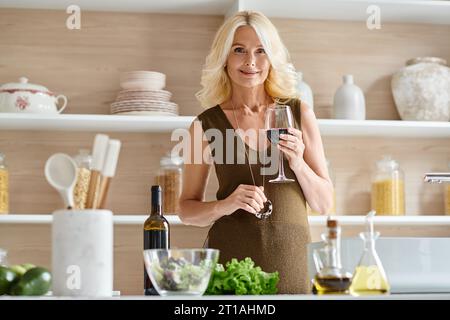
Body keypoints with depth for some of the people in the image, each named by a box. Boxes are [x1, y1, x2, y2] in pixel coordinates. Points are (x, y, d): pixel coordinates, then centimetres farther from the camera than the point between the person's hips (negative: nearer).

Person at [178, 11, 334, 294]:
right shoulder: (207, 124, 1)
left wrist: (298, 164, -12)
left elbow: (324, 204, 6)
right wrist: (226, 205, -13)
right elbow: (187, 209, 7)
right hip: (230, 259, -1)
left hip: (291, 261, 1)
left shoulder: (299, 114, 3)